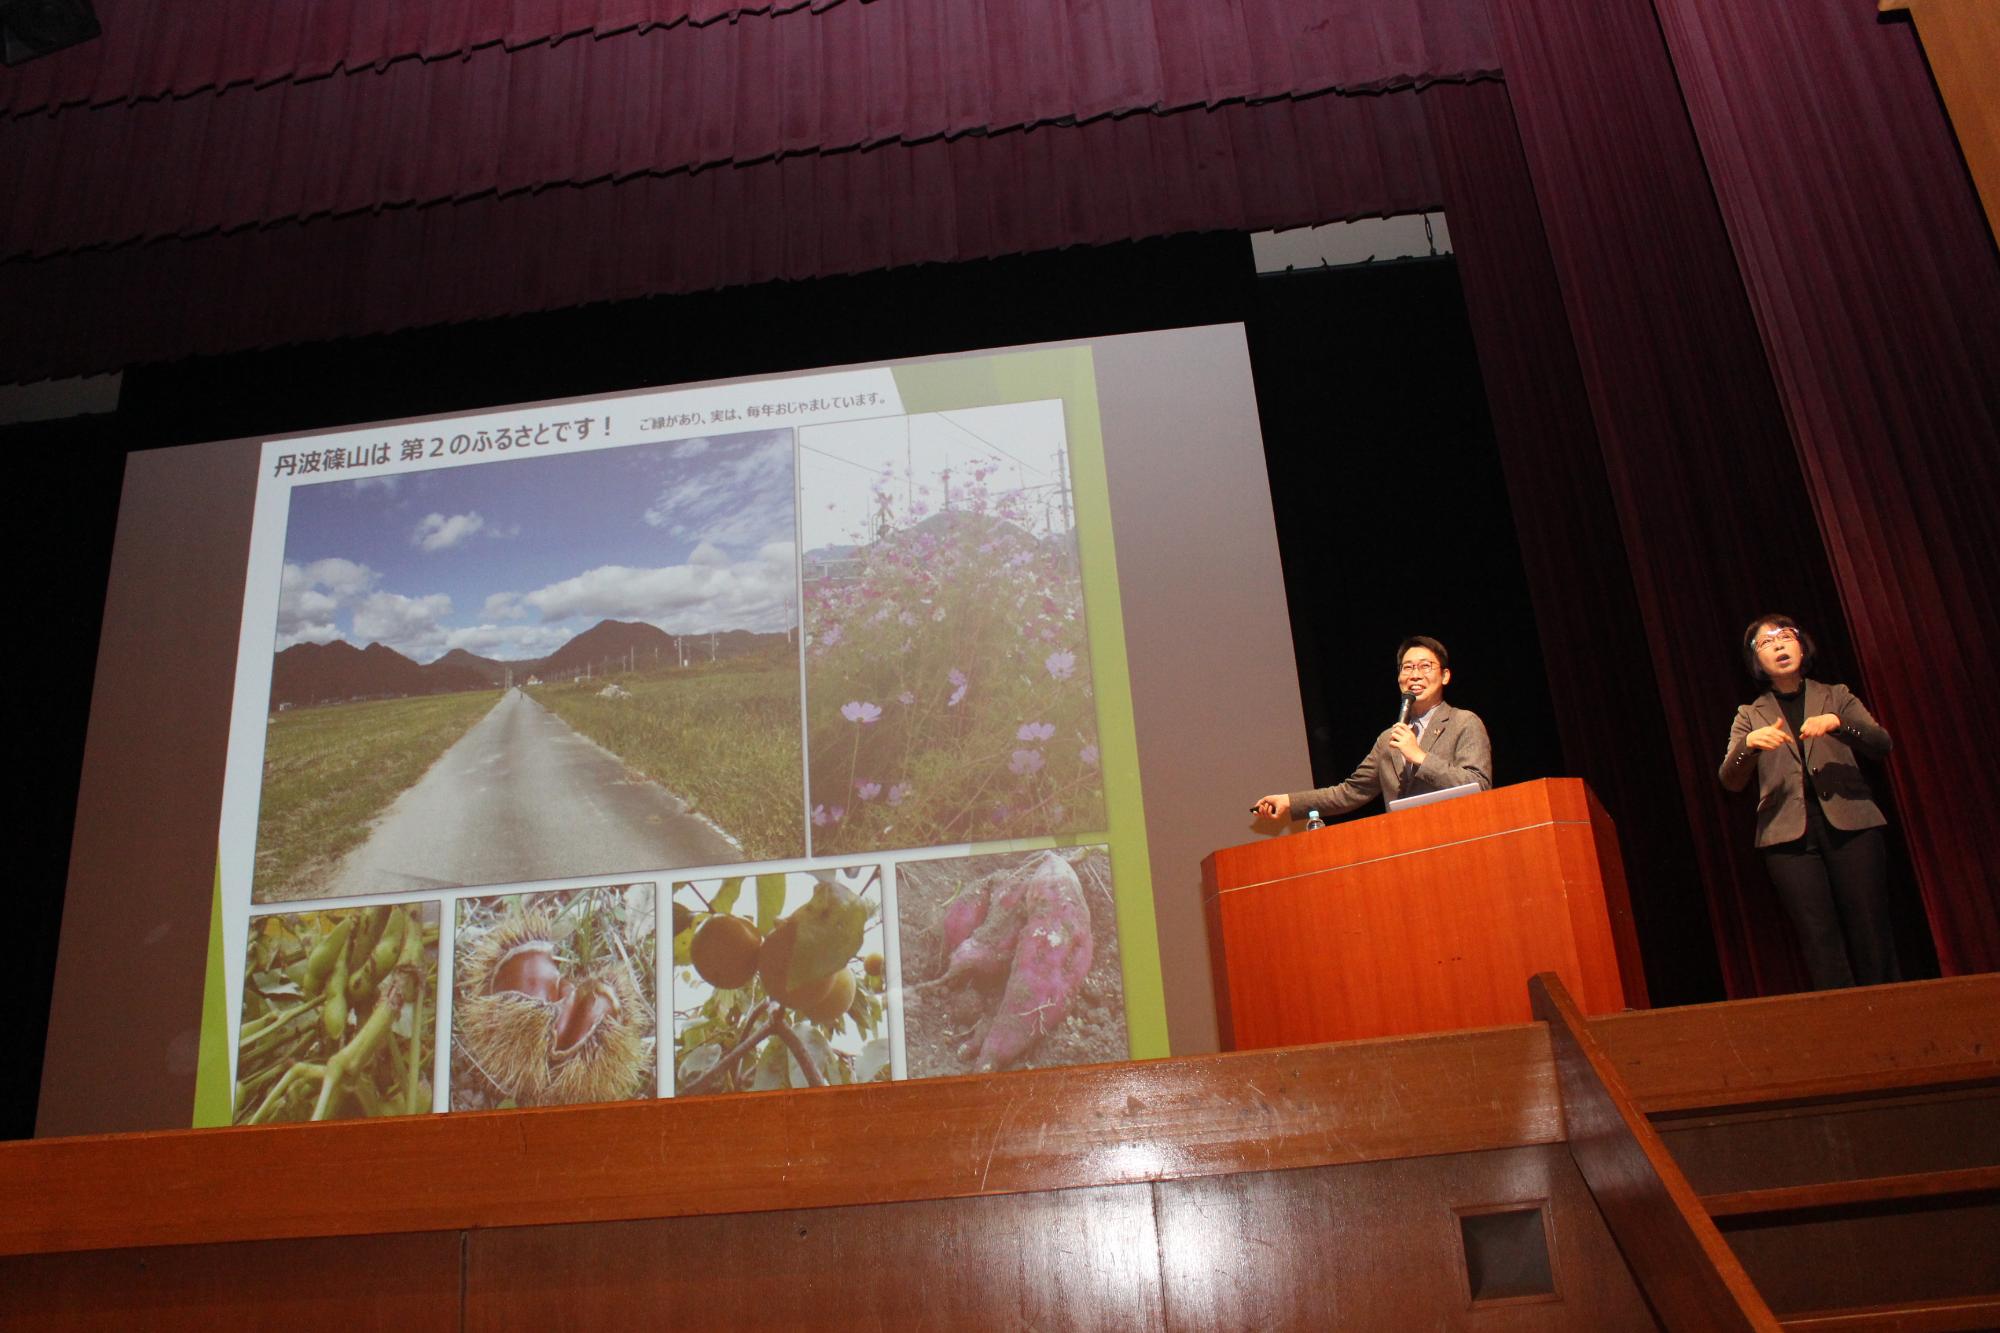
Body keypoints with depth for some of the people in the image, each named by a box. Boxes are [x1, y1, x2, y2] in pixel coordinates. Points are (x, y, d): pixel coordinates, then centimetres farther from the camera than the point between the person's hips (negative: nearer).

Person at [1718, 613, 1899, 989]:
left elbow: (1881, 744, 3)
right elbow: (1729, 781, 3)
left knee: (1871, 932, -6)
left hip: (1850, 825, 0)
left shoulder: (1836, 697, 18)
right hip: (1789, 835, 0)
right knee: (1820, 942, -6)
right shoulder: (1750, 716, 17)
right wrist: (1750, 743, -17)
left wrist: (1837, 723, -15)